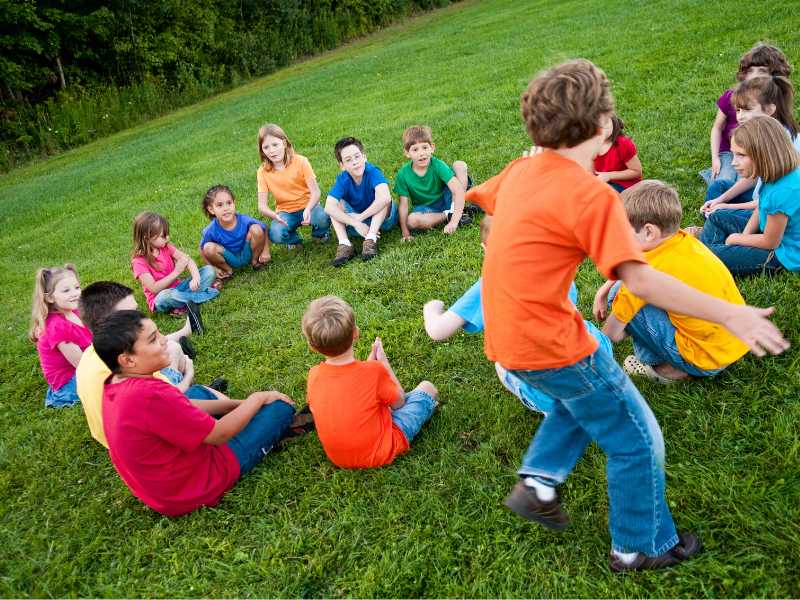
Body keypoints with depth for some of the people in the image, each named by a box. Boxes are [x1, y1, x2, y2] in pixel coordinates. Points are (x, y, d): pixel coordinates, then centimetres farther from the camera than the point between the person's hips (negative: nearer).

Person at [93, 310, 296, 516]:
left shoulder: (114, 384, -5)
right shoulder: (151, 395, -35)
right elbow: (218, 434, -22)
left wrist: (237, 404, 5)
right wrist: (257, 398, -7)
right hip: (197, 485, -8)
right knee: (281, 406, 1)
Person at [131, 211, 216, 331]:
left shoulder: (166, 247, 0)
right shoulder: (139, 262, -16)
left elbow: (188, 259, -10)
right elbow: (154, 288, -22)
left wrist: (196, 277, -31)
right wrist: (176, 272, -28)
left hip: (178, 287, 5)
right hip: (161, 298, -5)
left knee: (209, 270, -10)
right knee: (165, 296, -43)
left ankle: (184, 303, -27)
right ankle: (207, 293, -25)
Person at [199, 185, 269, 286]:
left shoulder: (244, 220, -23)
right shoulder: (211, 230, -23)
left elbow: (264, 229, -7)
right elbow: (202, 249, -7)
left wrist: (266, 251, -12)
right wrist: (214, 267, -12)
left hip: (247, 254, 0)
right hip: (230, 259, 0)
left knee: (256, 229, -25)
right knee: (209, 248, -29)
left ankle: (255, 260, 3)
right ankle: (227, 271, 2)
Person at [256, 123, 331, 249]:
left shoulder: (300, 161, -11)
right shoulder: (263, 172, -6)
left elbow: (315, 192, -17)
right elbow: (262, 205, -10)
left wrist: (308, 209, -38)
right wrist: (274, 215, -34)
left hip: (307, 206, -1)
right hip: (285, 212, 1)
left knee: (323, 218, -34)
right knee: (275, 235, -31)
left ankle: (320, 234, 5)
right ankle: (294, 239, 6)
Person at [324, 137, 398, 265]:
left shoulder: (373, 172, -25)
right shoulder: (342, 180, -18)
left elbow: (384, 198, -42)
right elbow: (329, 207, -31)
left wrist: (360, 217, -32)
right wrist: (356, 223, -38)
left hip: (382, 218, -3)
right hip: (357, 222, 3)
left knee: (383, 197, -30)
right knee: (336, 204, -17)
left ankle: (371, 240, -31)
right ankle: (344, 244, -28)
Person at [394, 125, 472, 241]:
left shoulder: (438, 165, -21)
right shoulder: (403, 175, -16)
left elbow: (458, 190, -30)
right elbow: (403, 204, -14)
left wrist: (454, 221, -42)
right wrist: (405, 233, -23)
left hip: (446, 200, -1)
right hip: (426, 209, 1)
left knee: (460, 165, -20)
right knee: (412, 220, -35)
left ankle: (455, 210, -16)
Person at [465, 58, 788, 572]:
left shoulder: (522, 170, 2)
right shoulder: (591, 194, -21)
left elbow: (480, 201, 21)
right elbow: (641, 280, -25)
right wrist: (729, 314, -20)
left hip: (507, 334, 8)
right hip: (551, 345, -8)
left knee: (585, 395, 33)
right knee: (637, 440, 12)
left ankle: (538, 481, 27)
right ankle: (642, 547, 31)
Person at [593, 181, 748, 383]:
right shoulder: (684, 240, 0)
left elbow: (613, 334, -9)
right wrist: (603, 290, 11)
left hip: (708, 360, -8)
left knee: (620, 294, -11)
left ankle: (662, 366, 3)